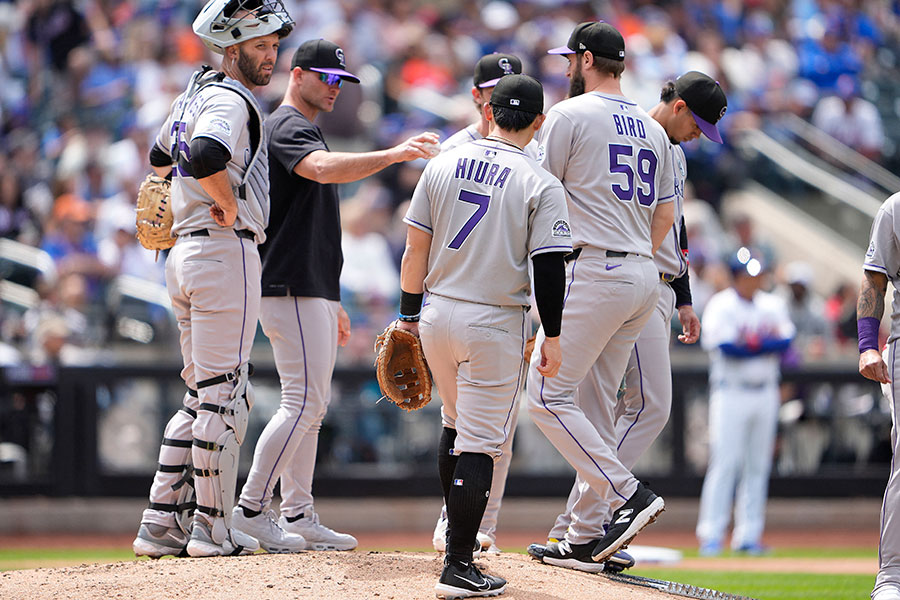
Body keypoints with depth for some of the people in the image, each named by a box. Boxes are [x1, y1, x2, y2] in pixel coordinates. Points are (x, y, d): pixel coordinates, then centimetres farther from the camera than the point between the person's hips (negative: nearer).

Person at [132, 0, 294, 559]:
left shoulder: (192, 97, 18)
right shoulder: (231, 101, -12)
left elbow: (162, 158, 35)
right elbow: (205, 157, -33)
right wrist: (229, 205, -16)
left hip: (185, 254, 10)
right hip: (227, 250, -10)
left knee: (203, 396, 13)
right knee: (225, 393, -5)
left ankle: (162, 523, 9)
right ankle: (215, 527, -3)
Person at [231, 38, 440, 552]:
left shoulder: (307, 132, 23)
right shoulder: (288, 128, -10)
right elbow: (324, 169, -35)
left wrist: (333, 304, 23)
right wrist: (392, 155, -44)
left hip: (315, 295, 11)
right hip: (291, 291, -11)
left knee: (312, 404, 10)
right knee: (304, 403, -13)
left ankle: (299, 516, 12)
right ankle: (252, 510, -10)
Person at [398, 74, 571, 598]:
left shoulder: (443, 166, 3)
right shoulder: (541, 185, -9)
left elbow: (416, 249, 6)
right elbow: (549, 267, -12)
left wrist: (410, 314, 15)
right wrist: (552, 337, -6)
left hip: (438, 316, 5)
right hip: (496, 322, -5)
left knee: (457, 423, 25)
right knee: (481, 442, -3)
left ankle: (457, 530, 34)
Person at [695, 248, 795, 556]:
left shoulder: (773, 306, 11)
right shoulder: (720, 307, -5)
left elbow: (786, 341, -3)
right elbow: (726, 348, -17)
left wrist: (748, 346, -15)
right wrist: (767, 345, -7)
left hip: (766, 392, 5)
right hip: (731, 392, -5)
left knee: (758, 465, 5)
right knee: (725, 461, -10)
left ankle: (748, 536, 8)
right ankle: (711, 535, -9)